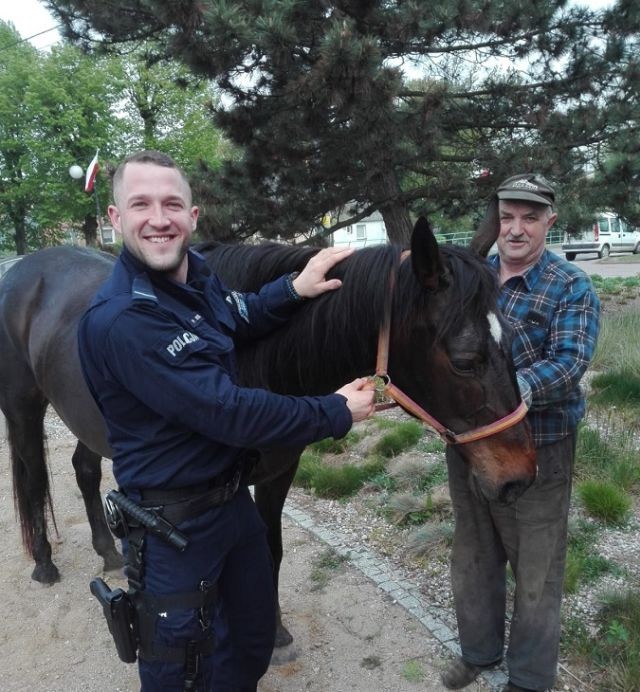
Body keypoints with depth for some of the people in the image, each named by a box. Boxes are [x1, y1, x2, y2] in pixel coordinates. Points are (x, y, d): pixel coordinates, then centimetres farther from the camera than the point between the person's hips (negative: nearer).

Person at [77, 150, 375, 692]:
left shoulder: (196, 275, -4)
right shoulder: (121, 321, -29)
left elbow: (239, 319, 17)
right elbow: (229, 413, -30)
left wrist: (294, 289, -2)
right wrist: (336, 413, -19)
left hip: (235, 497, 8)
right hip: (175, 525, -8)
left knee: (254, 637, 26)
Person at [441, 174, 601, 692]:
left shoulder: (572, 288, -8)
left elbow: (570, 359, -22)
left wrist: (517, 389, -40)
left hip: (538, 448, -4)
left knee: (536, 570, 11)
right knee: (473, 555, 20)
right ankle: (478, 650, 44)